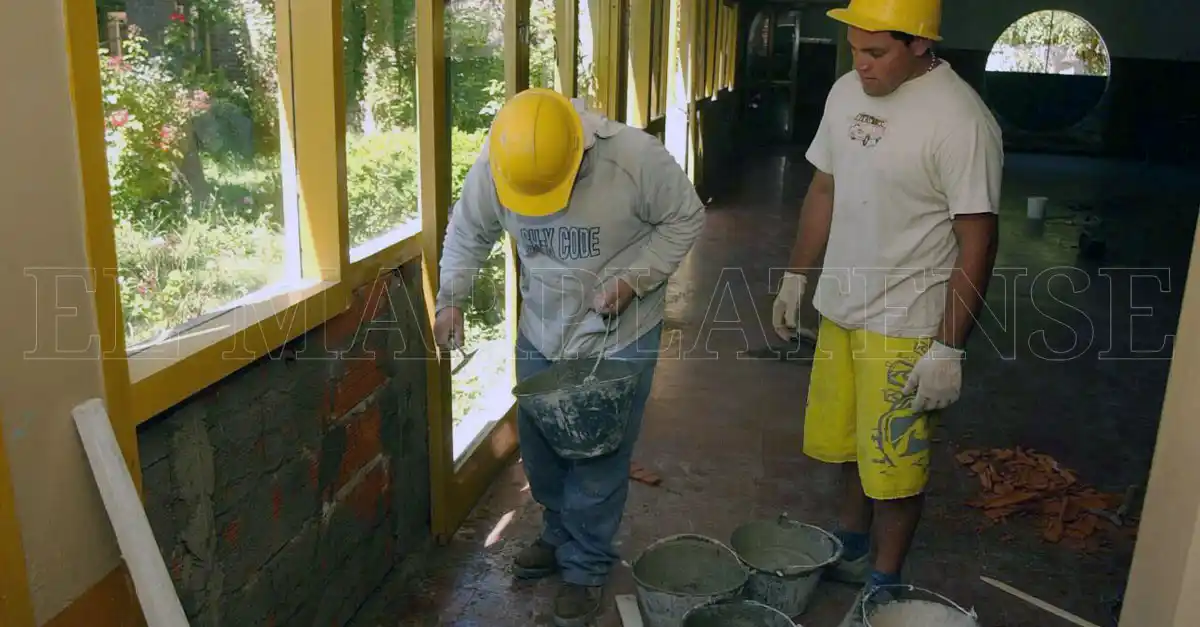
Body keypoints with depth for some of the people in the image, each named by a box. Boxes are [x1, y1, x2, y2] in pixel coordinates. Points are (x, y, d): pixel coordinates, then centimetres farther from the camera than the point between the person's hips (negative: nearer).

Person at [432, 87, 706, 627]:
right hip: (540, 333, 4)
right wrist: (452, 298, -6)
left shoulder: (636, 156, -26)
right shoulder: (491, 165, -15)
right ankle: (561, 535, 42)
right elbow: (467, 232, 3)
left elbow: (685, 219, -12)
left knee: (599, 457, 2)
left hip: (618, 334, -4)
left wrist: (632, 279, -22)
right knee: (539, 447, 16)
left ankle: (587, 567, 23)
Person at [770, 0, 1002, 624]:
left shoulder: (960, 120, -19)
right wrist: (795, 277, 13)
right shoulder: (846, 92, 2)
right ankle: (850, 546, 43)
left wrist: (949, 348, -18)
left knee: (894, 463, 6)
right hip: (839, 308, 7)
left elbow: (977, 241, -18)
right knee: (849, 440, 21)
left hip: (907, 325, -6)